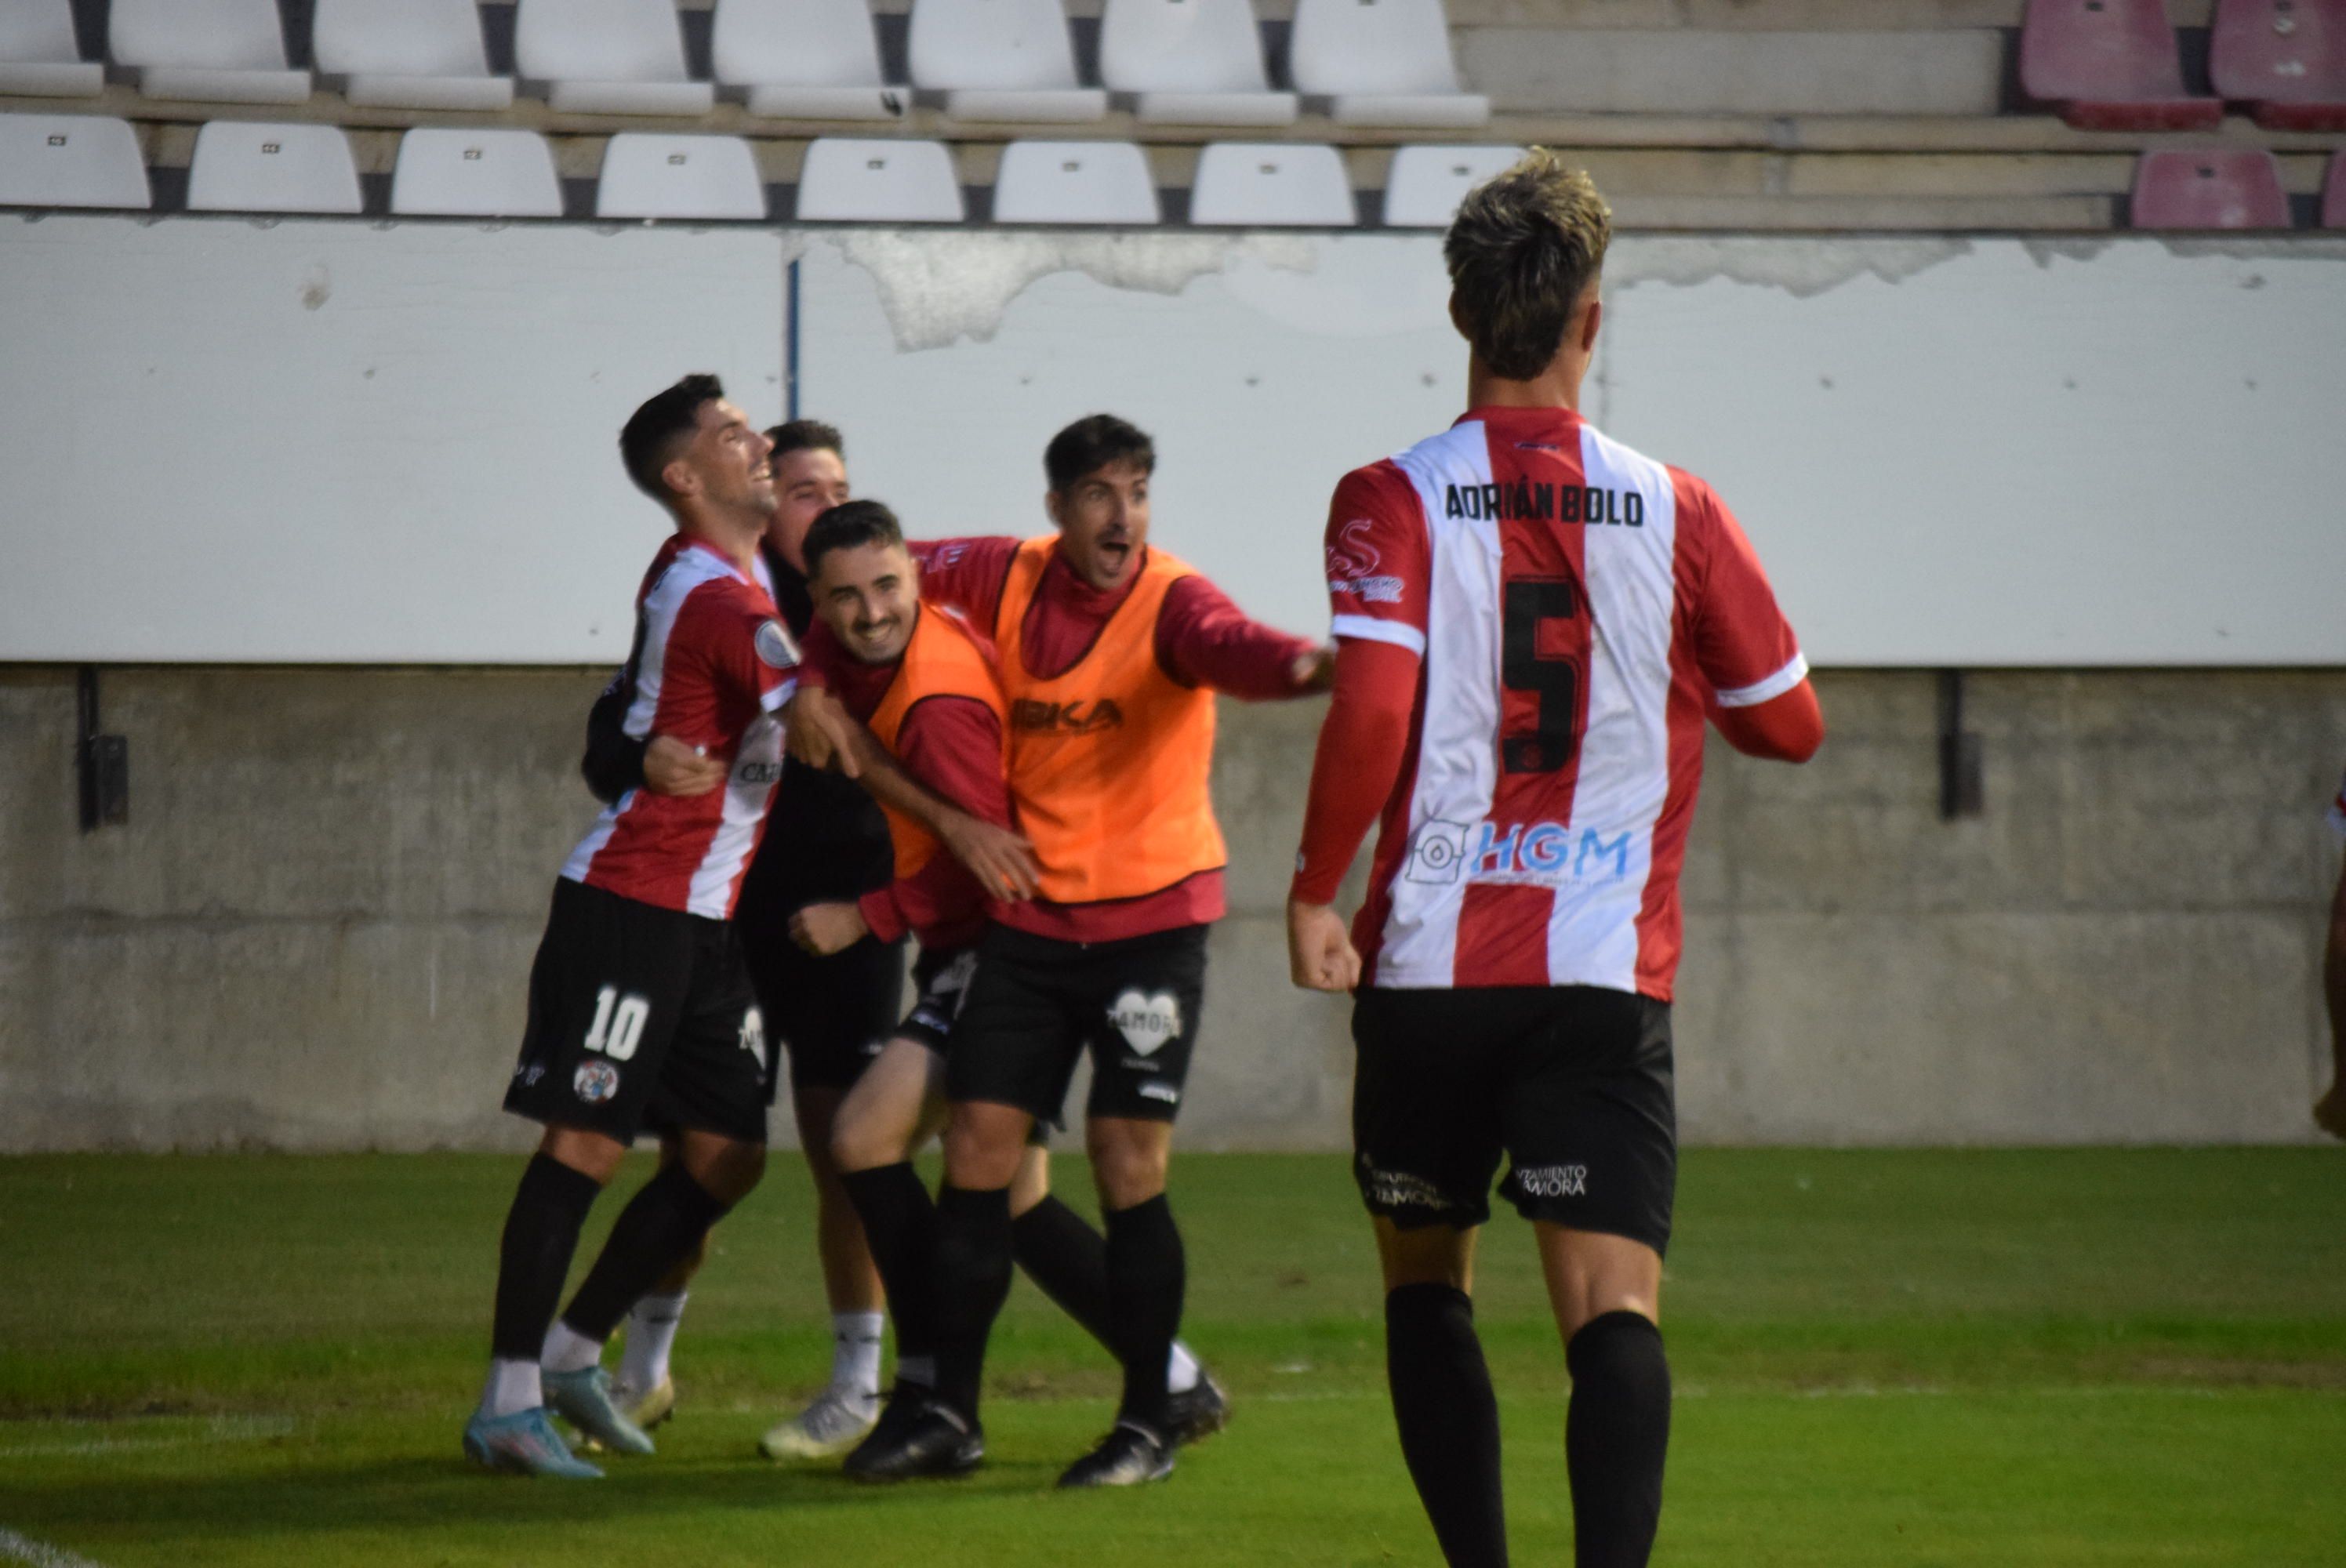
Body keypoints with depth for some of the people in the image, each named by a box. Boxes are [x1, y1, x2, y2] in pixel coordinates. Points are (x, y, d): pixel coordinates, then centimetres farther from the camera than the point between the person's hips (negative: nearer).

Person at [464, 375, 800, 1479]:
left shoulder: (709, 579, 13)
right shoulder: (719, 601, -17)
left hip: (707, 921, 9)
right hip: (632, 903, -9)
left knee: (726, 1156, 6)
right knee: (587, 1141, -9)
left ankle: (573, 1348, 17)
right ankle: (510, 1400, -7)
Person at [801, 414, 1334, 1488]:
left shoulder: (1169, 601, -15)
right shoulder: (1007, 581, 0)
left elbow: (1228, 647, -38)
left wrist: (1314, 665, -59)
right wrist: (819, 696, 7)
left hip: (1152, 917, -5)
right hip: (1030, 918, 5)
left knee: (1128, 1165, -8)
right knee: (976, 1149, 4)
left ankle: (1149, 1425, 3)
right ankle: (949, 1417, 14)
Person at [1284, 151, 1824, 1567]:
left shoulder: (1392, 502, -4)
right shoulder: (1675, 513, 0)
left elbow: (1371, 707, -17)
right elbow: (1789, 724, 9)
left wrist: (1316, 890, -7)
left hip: (1429, 969, 1)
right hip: (1607, 974, 0)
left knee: (1427, 1278, 20)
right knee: (1614, 1306, -9)